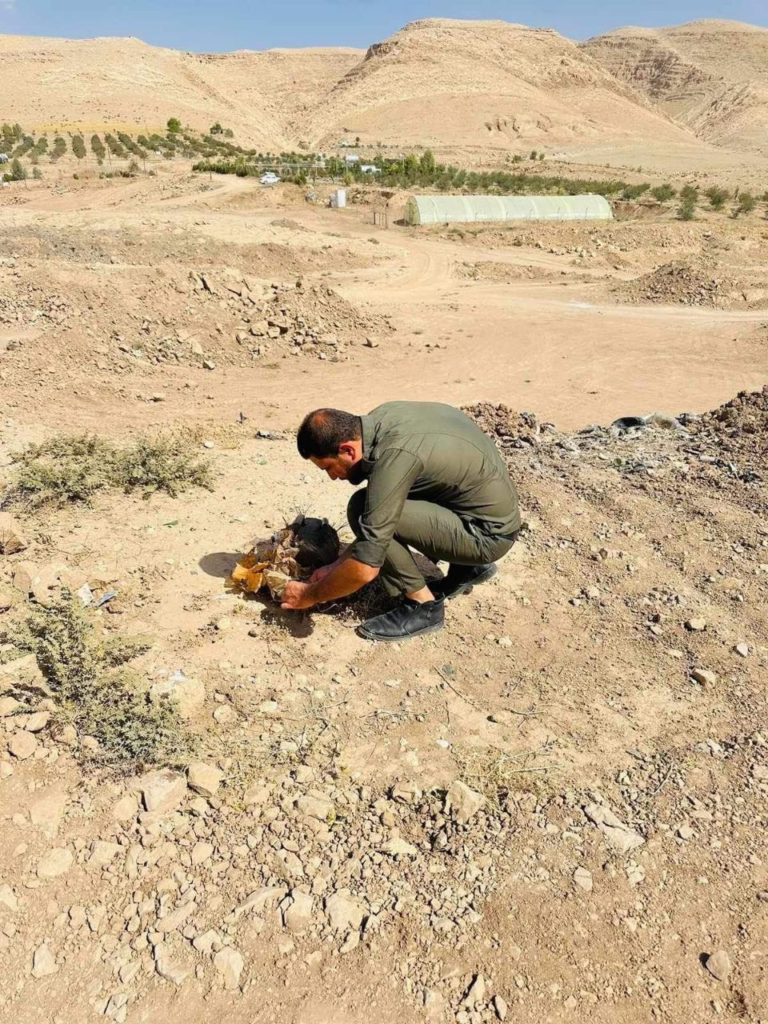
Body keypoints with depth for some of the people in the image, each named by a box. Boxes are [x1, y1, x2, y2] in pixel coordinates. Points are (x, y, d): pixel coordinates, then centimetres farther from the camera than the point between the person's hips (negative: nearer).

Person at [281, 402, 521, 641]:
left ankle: (423, 605, -4)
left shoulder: (393, 457, -29)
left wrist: (309, 595, -11)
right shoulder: (380, 418, -2)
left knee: (362, 510, -21)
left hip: (488, 532, -9)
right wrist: (337, 565, 7)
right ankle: (468, 567, 19)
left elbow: (365, 569, -27)